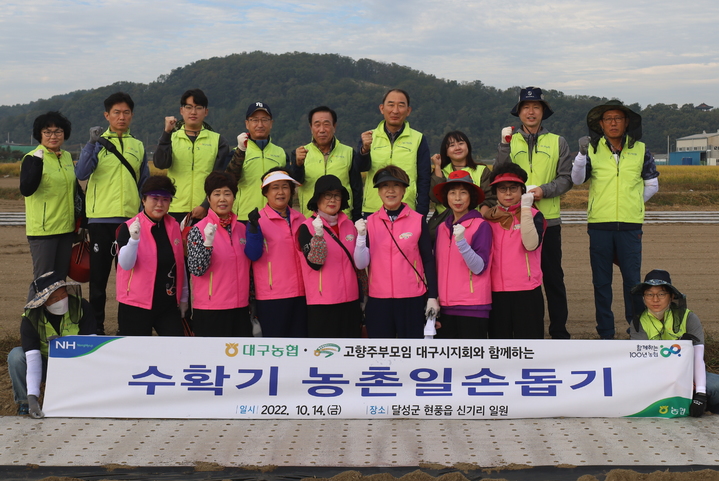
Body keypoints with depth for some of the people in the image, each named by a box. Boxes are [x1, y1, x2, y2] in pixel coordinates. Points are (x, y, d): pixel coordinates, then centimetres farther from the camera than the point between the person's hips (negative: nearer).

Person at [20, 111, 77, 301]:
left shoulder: (67, 157, 10)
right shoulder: (33, 158, -9)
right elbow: (26, 190, -22)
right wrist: (37, 163, -31)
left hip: (66, 229, 6)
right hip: (43, 229, -6)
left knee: (60, 279, 12)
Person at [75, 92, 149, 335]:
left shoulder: (138, 146, 12)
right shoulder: (97, 143, 3)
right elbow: (81, 173, -13)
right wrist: (92, 143, -20)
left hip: (131, 219, 2)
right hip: (101, 218, -2)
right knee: (99, 274, 3)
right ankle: (96, 326, 12)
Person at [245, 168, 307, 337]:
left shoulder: (299, 219, 12)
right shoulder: (259, 219, -3)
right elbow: (254, 255, -13)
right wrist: (254, 227, -25)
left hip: (300, 293, 5)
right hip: (272, 296, -5)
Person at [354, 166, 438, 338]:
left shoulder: (418, 220, -1)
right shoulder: (370, 222, 5)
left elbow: (428, 261, 2)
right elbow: (361, 264, 1)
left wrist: (432, 297, -1)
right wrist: (361, 236, -13)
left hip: (412, 300, -2)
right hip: (378, 300, 2)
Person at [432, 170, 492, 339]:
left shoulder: (481, 226, -4)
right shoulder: (441, 228, 12)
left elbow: (479, 268, -11)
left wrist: (461, 242, -23)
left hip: (473, 307, -5)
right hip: (445, 306, 5)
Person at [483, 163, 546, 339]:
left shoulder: (533, 215, 2)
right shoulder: (489, 218, 10)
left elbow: (531, 244, -18)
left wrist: (525, 208, -18)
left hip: (527, 293, -3)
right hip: (496, 293, 3)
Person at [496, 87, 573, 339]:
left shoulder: (557, 143, 9)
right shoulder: (510, 141, 9)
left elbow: (567, 178, 4)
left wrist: (544, 190, -13)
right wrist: (505, 145, -10)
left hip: (548, 219, 0)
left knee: (553, 277, 3)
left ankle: (559, 332, 10)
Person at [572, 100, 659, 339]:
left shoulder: (640, 150, 7)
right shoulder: (592, 149, 5)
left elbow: (652, 185, 17)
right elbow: (577, 179, -6)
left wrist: (633, 203, 13)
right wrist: (582, 154, -20)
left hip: (630, 225, 0)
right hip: (599, 224, 0)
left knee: (632, 280, 0)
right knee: (601, 282, 5)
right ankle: (606, 333, 13)